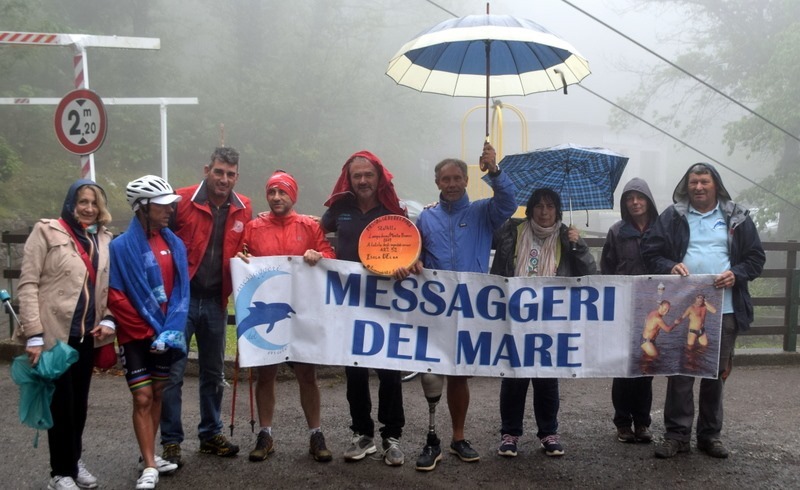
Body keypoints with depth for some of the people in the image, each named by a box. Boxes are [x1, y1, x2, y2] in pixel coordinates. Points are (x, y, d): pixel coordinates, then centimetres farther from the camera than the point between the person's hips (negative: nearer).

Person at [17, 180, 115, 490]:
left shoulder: (105, 239, 11)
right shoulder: (47, 231, -4)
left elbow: (108, 286, 16)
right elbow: (28, 284, -9)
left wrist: (109, 319, -1)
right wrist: (33, 334, -16)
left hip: (86, 335, 5)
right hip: (54, 334, -5)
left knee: (79, 402, 14)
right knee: (61, 403, 2)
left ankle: (74, 461, 30)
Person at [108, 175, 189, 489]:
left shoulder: (174, 244, 2)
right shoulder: (121, 247, -12)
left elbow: (181, 291, 2)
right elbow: (115, 297, -12)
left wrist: (170, 330, -10)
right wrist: (148, 331, -11)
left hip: (166, 334, 5)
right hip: (136, 336, -5)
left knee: (157, 395, 13)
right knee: (142, 398, -5)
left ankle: (149, 456, 26)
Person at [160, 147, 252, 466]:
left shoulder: (243, 210, 3)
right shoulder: (182, 200, -10)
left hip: (216, 301, 4)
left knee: (214, 373, 14)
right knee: (173, 373, 0)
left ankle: (211, 434, 28)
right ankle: (171, 441, 11)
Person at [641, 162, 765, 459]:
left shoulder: (737, 218, 7)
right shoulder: (672, 217, 4)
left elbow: (756, 257, 8)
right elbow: (650, 252, 3)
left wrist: (736, 274, -11)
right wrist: (670, 267, -17)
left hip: (724, 310, 1)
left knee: (716, 374, 10)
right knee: (680, 372, 2)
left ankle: (710, 434, 21)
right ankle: (677, 434, 10)